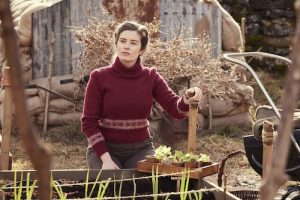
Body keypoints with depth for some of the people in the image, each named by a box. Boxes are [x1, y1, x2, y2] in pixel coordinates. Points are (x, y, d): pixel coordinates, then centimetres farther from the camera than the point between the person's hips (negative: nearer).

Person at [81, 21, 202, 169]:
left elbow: (176, 109, -11)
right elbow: (89, 122, -7)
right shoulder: (99, 77, -8)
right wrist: (106, 159, -16)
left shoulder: (151, 77, 0)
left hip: (140, 149, 2)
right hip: (105, 149, -2)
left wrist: (187, 98, -35)